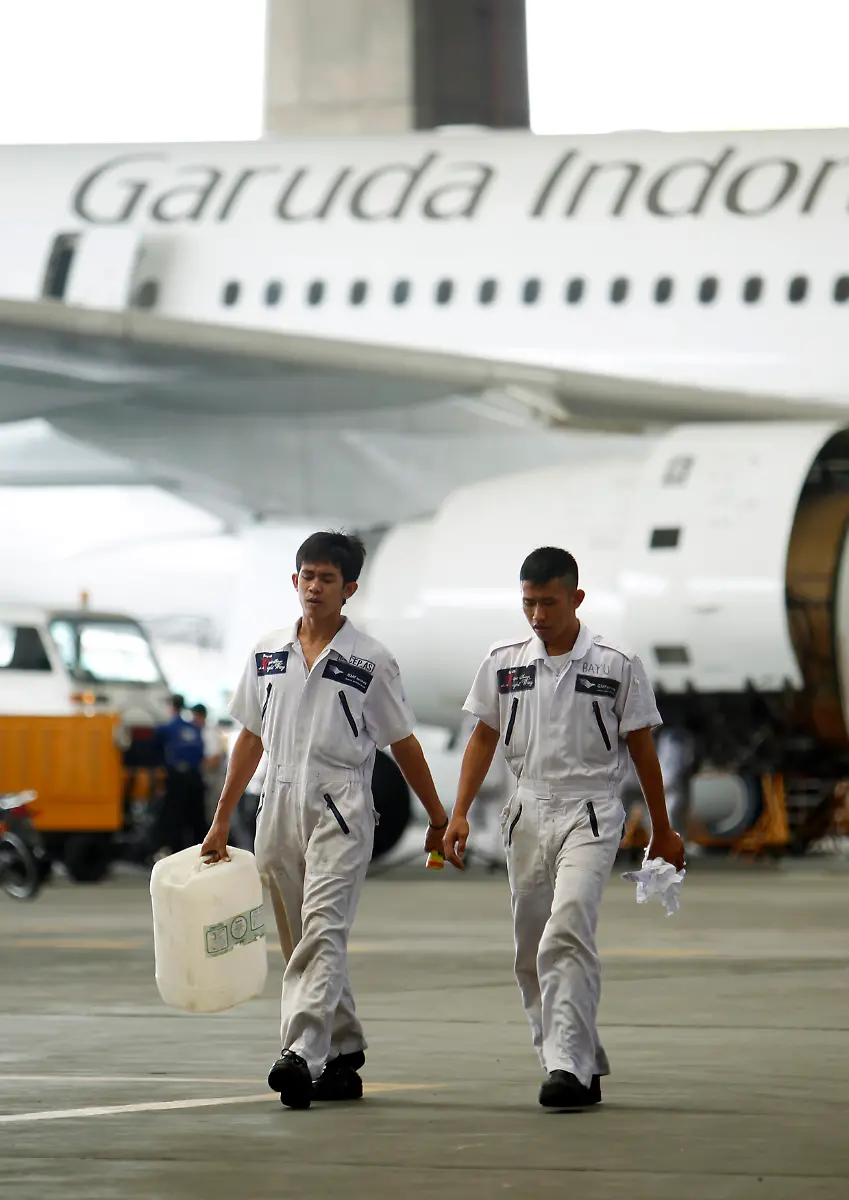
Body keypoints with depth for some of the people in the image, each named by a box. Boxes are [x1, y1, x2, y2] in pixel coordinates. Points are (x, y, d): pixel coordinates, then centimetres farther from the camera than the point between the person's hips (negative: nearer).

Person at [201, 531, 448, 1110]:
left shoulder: (370, 661, -1)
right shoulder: (268, 654, 11)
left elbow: (403, 745, 5)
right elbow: (251, 738, 18)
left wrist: (439, 818, 8)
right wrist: (221, 821, 17)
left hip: (341, 807, -5)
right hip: (280, 807, 5)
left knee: (322, 932, -17)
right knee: (303, 942, 9)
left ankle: (302, 1054, -29)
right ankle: (344, 1053, 20)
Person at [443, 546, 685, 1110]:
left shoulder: (617, 665, -4)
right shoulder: (504, 662, 6)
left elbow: (641, 749, 4)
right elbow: (484, 737, 14)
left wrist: (663, 831, 9)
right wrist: (460, 813, 6)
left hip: (590, 814, -5)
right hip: (529, 811, 5)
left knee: (567, 933, -22)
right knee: (532, 952, 7)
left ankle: (567, 1067, -26)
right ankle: (585, 1065, 20)